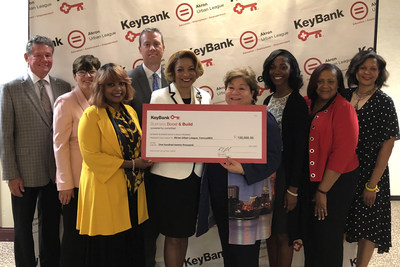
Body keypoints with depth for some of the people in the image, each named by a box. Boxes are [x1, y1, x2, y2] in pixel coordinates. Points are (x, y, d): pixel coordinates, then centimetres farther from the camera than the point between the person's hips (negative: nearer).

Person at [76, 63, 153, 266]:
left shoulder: (130, 112, 13)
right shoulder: (92, 115, -7)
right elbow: (91, 156, -14)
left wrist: (146, 157, 1)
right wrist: (130, 164, -15)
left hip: (132, 190, 6)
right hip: (105, 192, -6)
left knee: (132, 249, 9)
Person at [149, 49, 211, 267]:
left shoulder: (204, 97, 8)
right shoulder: (159, 96, -5)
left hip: (195, 174, 4)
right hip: (169, 174, -4)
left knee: (185, 232, 17)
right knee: (173, 236, 6)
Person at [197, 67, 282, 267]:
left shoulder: (263, 119, -7)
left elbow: (272, 157, -15)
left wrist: (243, 169, -26)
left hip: (247, 197, -5)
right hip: (219, 196, 6)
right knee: (227, 250, 19)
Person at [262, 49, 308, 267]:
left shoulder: (298, 103, -11)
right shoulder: (269, 100, 11)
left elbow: (300, 147, -14)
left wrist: (293, 189, -16)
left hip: (286, 172, -7)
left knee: (283, 233, 4)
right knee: (270, 230, 15)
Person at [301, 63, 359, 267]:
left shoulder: (343, 108, -12)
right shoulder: (307, 105, 5)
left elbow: (343, 152, -17)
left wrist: (323, 190, -16)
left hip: (336, 182, -5)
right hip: (309, 180, 6)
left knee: (327, 237, 7)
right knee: (308, 233, 17)